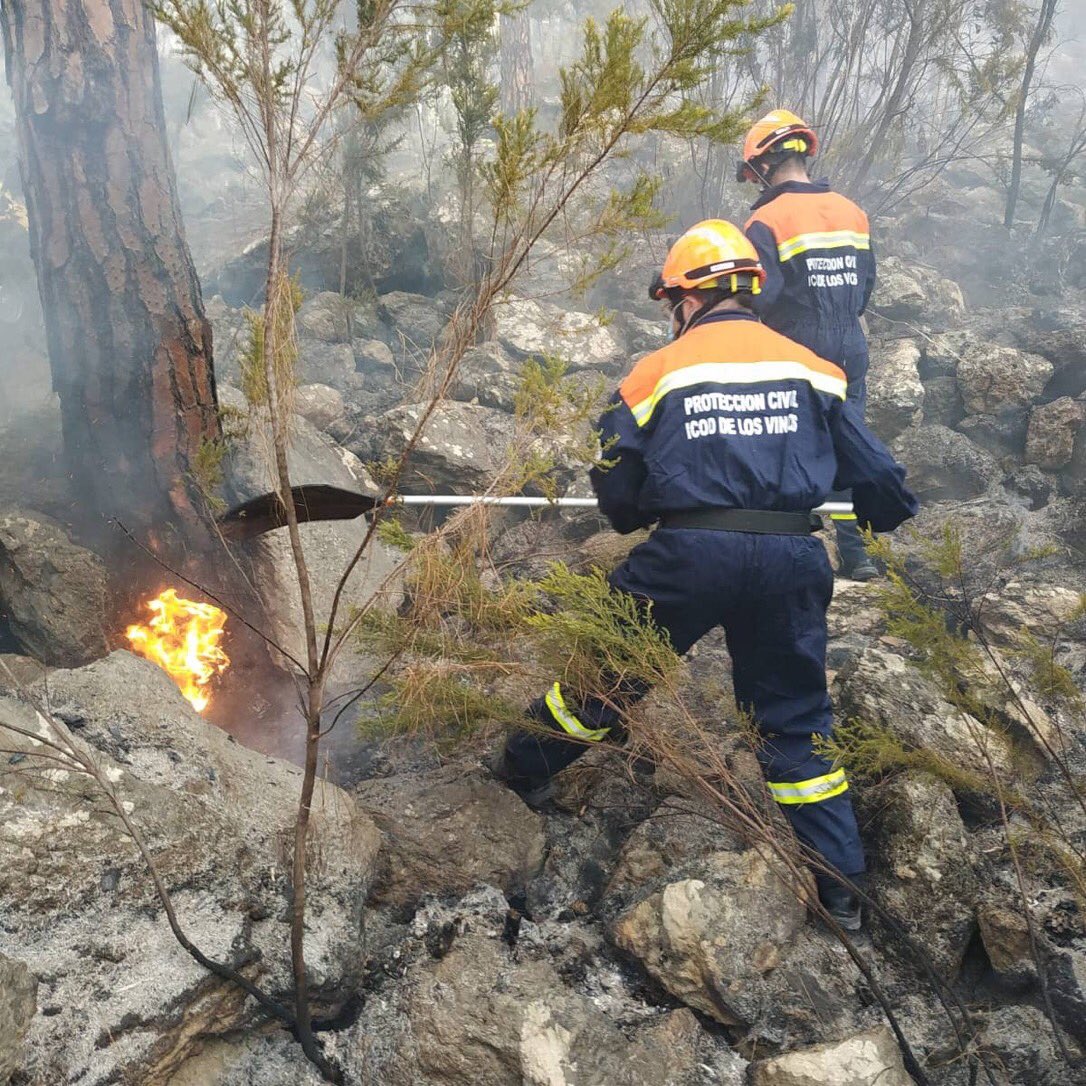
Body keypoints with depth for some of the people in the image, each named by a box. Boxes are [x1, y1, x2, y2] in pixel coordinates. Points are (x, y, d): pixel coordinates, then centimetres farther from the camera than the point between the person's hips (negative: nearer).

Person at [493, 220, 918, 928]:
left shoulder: (657, 372, 2)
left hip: (687, 553, -2)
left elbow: (616, 491, 4)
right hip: (790, 559, 3)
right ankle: (841, 883, 23)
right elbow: (871, 467, 13)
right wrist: (890, 511, 35)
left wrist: (634, 518, 27)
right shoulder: (811, 369, 9)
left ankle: (524, 769, 36)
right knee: (796, 719, 14)